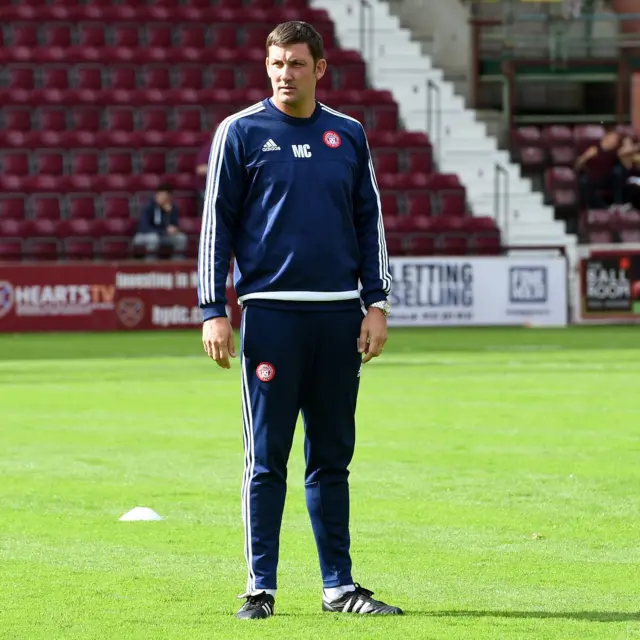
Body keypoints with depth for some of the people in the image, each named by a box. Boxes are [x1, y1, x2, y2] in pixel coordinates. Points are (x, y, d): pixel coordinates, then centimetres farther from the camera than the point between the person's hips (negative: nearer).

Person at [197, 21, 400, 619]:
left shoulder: (348, 135, 11)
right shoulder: (241, 133, 2)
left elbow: (370, 222, 15)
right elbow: (216, 223, 1)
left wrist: (376, 304, 7)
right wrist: (213, 312, -6)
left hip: (339, 312, 3)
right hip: (271, 310, -3)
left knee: (332, 457, 7)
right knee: (267, 458, -2)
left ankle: (339, 585, 12)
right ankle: (260, 586, 3)